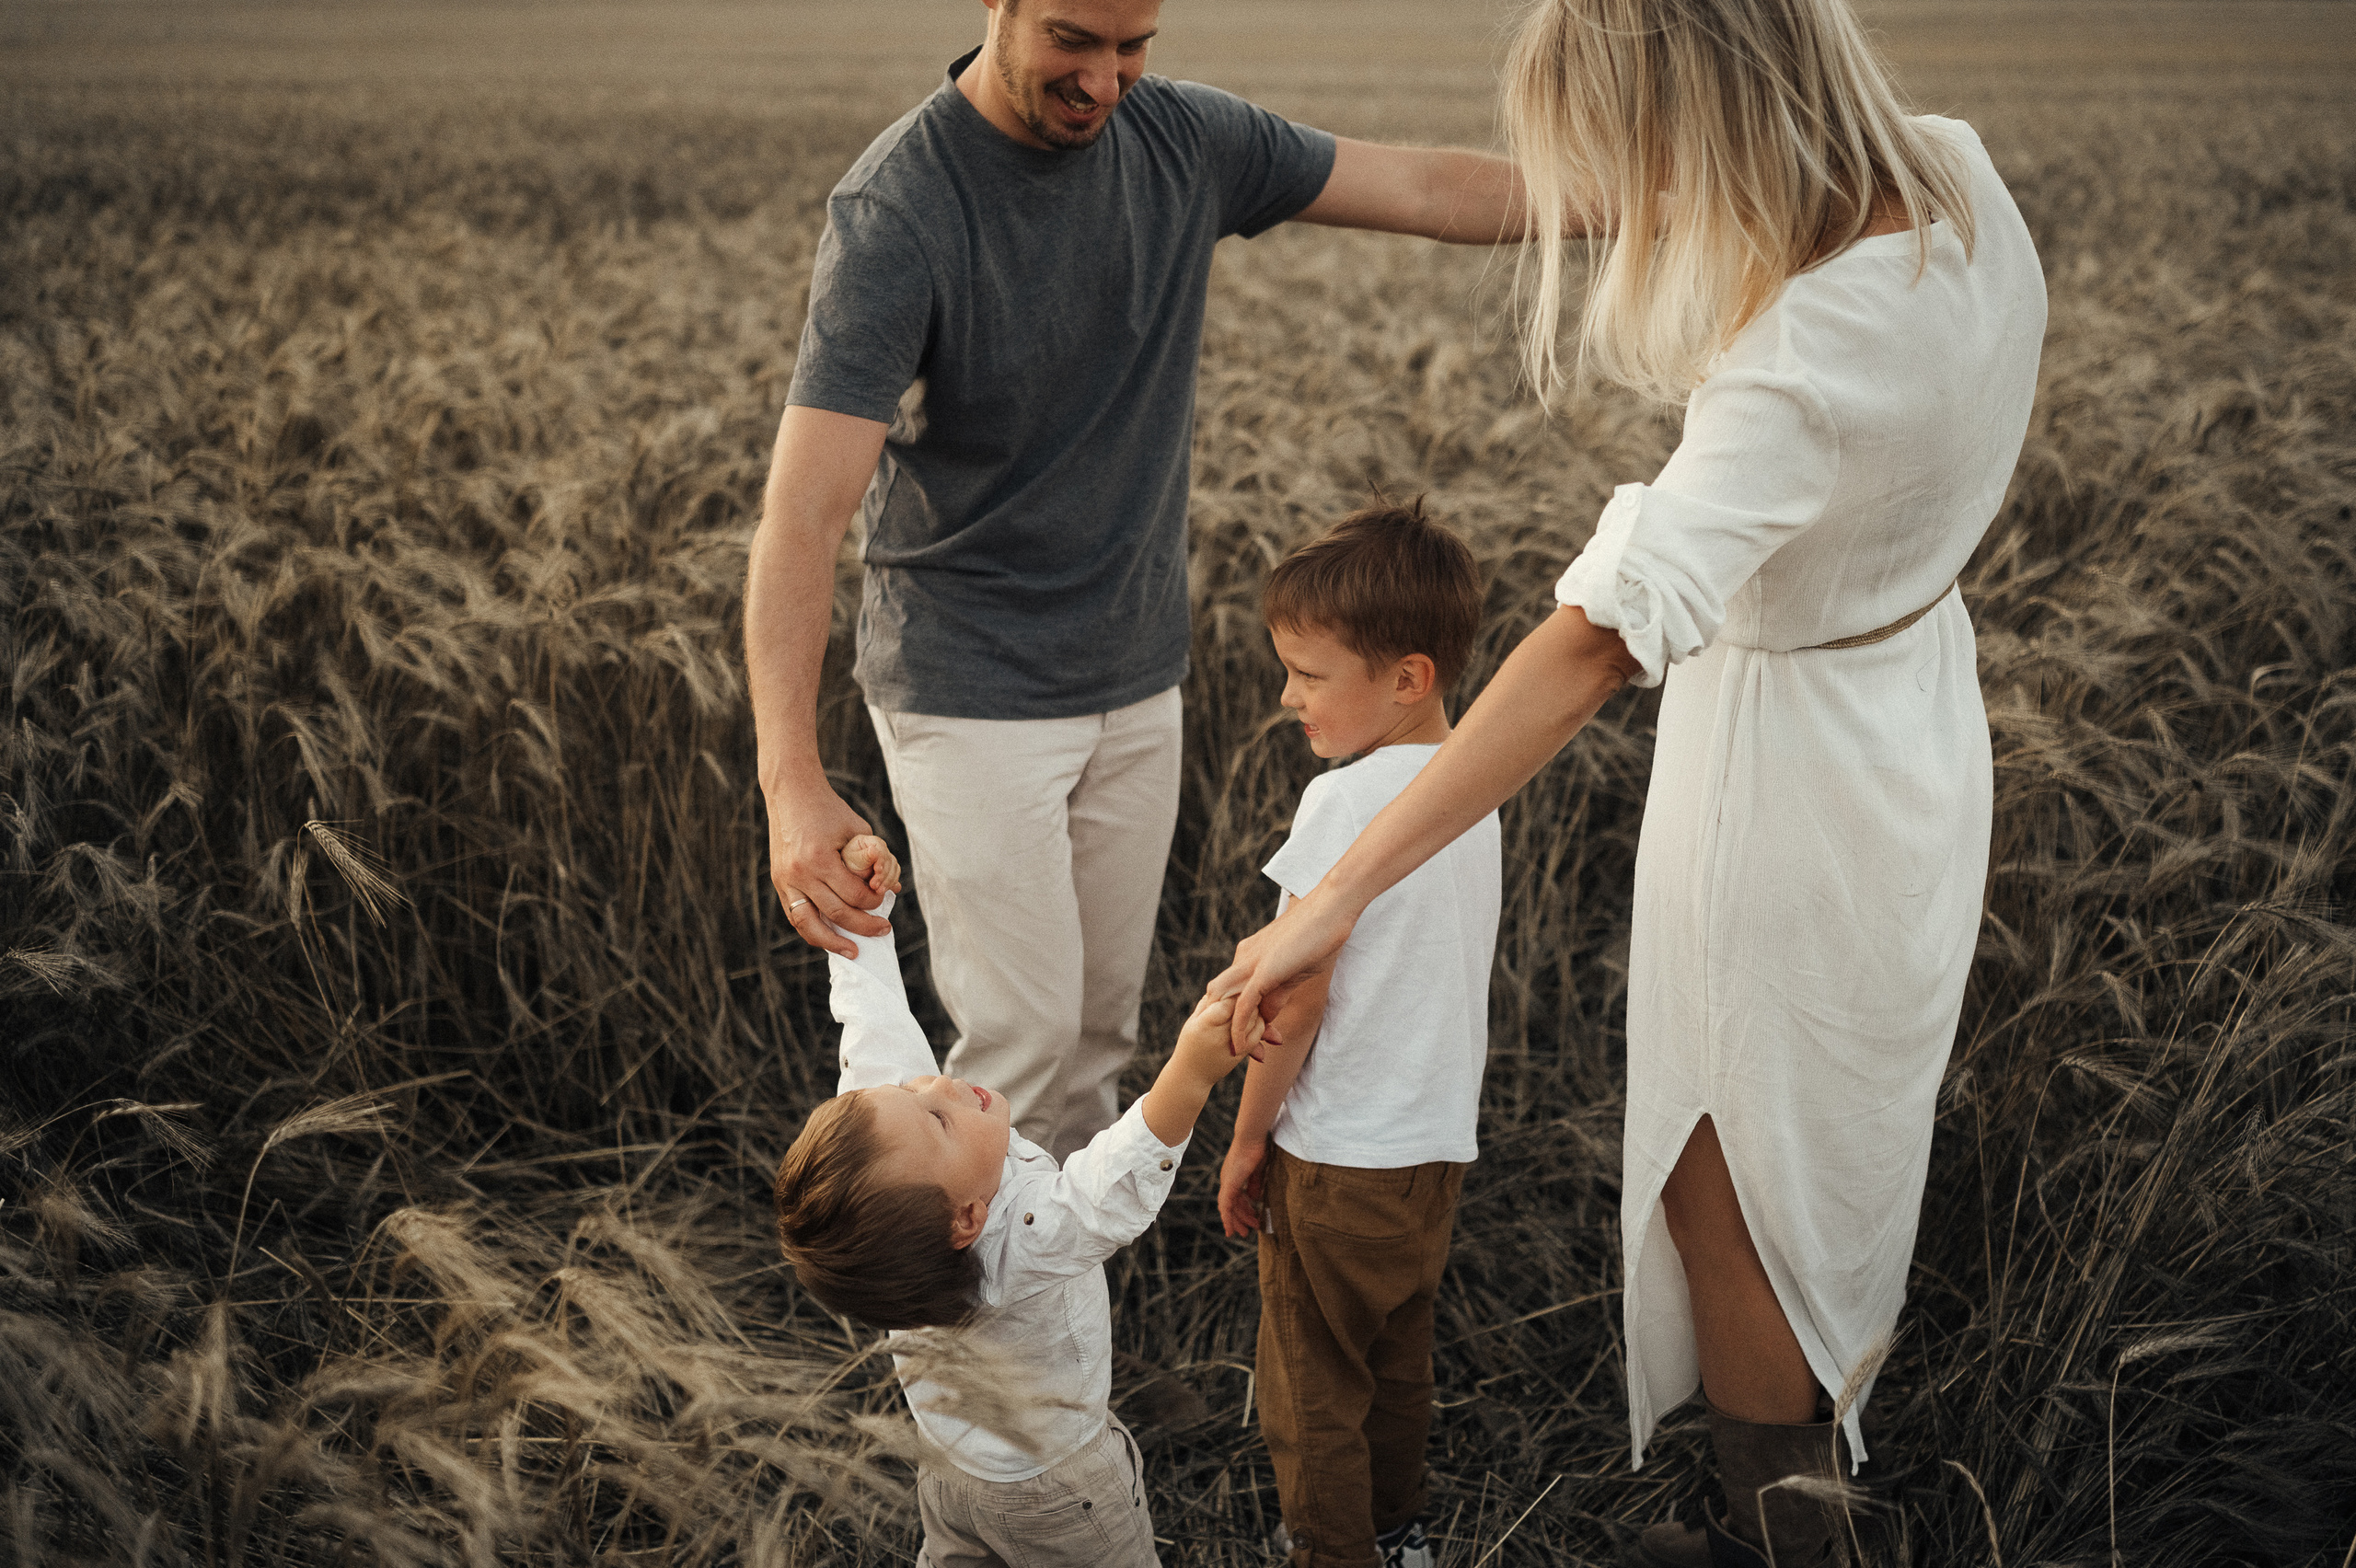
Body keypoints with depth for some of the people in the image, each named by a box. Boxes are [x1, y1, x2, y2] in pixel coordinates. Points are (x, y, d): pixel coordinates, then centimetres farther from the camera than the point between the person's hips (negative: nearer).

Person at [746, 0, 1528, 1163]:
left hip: (1138, 683, 6)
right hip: (972, 694, -5)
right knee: (1021, 1034, -5)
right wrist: (792, 780, -39)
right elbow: (804, 514, -29)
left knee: (1104, 1026, 13)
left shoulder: (1184, 139, -4)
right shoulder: (895, 209, -22)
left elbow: (1431, 190, 4)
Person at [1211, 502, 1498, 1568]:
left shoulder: (1346, 802, -22)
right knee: (1398, 1360, 24)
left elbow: (1297, 1000, -19)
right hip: (1436, 1139, 8)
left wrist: (1247, 1138, -6)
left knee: (1310, 1390, 9)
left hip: (1336, 1158, -8)